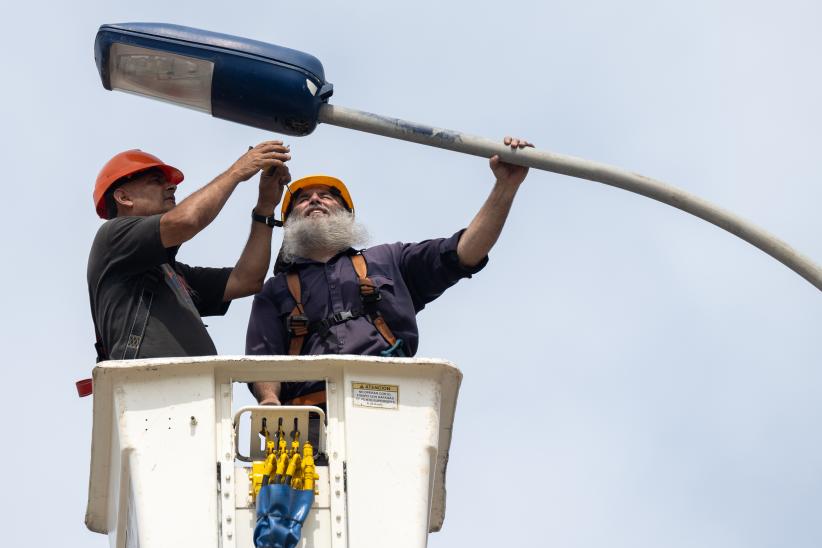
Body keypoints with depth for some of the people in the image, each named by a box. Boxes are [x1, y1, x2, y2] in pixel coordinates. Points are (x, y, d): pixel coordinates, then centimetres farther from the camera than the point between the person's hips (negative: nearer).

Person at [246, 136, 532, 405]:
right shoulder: (275, 291, 30)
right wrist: (269, 400, -9)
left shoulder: (386, 261, 32)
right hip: (313, 417, -1)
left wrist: (506, 186, 12)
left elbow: (465, 252, 21)